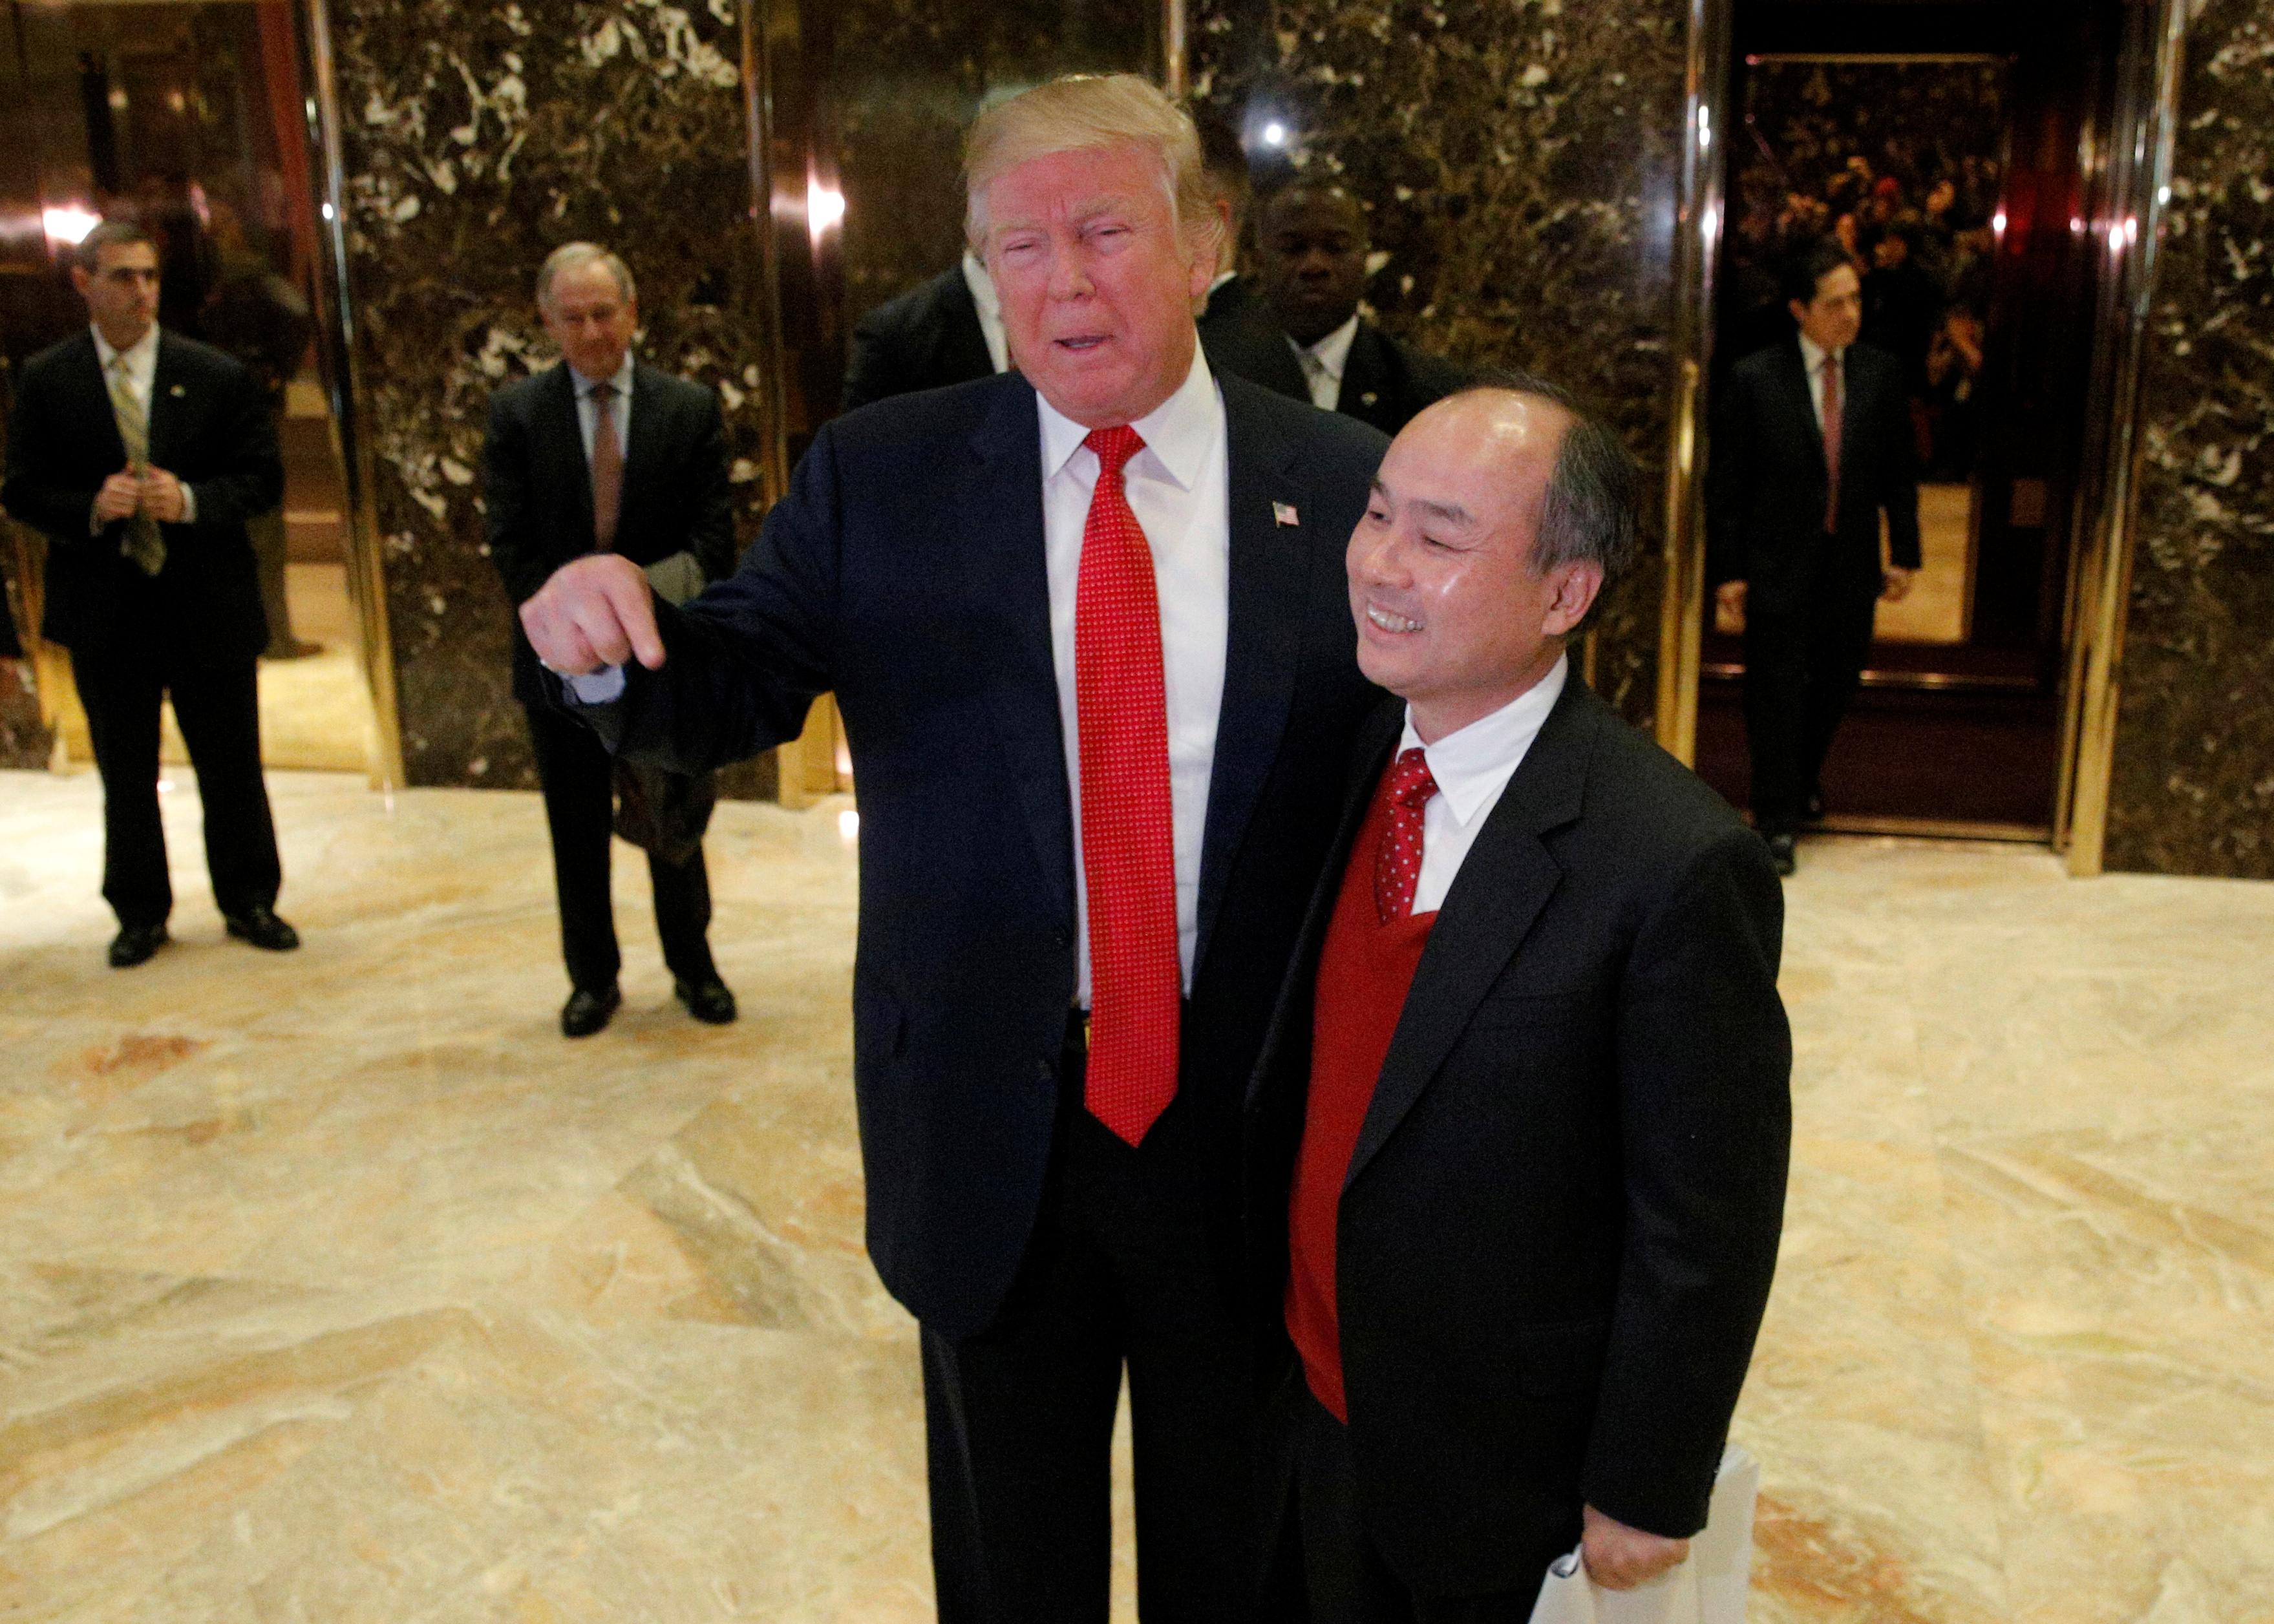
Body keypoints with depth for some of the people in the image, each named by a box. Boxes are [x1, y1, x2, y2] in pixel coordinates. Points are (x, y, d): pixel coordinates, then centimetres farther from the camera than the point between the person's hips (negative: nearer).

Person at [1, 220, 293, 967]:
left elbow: (263, 478, 0)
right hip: (105, 614, 1)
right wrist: (91, 507, -17)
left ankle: (249, 901, 24)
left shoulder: (216, 375, 0)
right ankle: (140, 912, 25)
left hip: (208, 605, 0)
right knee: (125, 775, 11)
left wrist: (191, 500, -17)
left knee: (232, 769, 8)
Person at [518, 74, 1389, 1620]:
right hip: (990, 1125, 1)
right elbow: (733, 690, -2)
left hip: (1255, 1125, 0)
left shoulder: (1344, 486, -6)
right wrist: (611, 643, -25)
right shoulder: (879, 476, -4)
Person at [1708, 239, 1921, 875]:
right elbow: (1725, 482, -5)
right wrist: (1727, 570, -8)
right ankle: (1776, 818, 11)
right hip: (1778, 563, -4)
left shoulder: (1882, 374, 3)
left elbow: (1898, 471, 9)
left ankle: (1803, 778, 39)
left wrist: (1904, 553, 5)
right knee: (1777, 691, 0)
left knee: (1837, 681, 13)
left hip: (1852, 563, 4)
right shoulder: (1754, 379, -7)